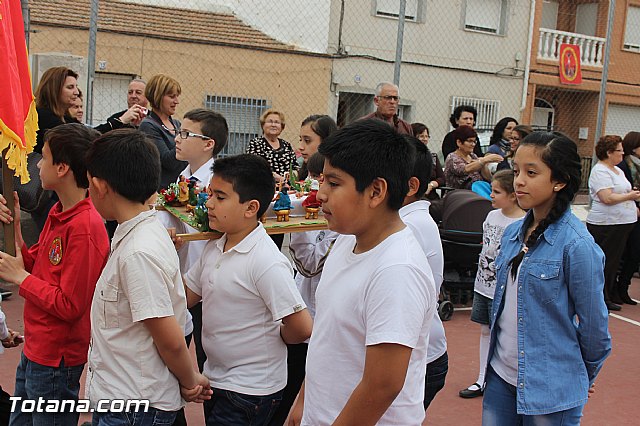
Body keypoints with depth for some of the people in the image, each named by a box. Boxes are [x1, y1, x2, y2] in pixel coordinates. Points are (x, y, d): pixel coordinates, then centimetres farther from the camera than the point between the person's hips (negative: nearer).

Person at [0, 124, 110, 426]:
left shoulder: (85, 228, -25)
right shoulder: (57, 213, 4)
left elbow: (70, 306, -23)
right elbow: (34, 265, 9)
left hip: (56, 360, -9)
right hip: (34, 350, 9)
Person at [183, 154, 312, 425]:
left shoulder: (267, 263, -24)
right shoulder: (213, 249, 2)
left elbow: (301, 329, -24)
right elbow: (186, 296, 10)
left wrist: (269, 340, -5)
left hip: (250, 392, -8)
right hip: (215, 380, 8)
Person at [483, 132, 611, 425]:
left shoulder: (577, 246, -17)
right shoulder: (513, 233, 3)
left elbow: (594, 326, -9)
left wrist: (584, 376, 4)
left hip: (550, 390, -6)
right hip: (500, 377, 6)